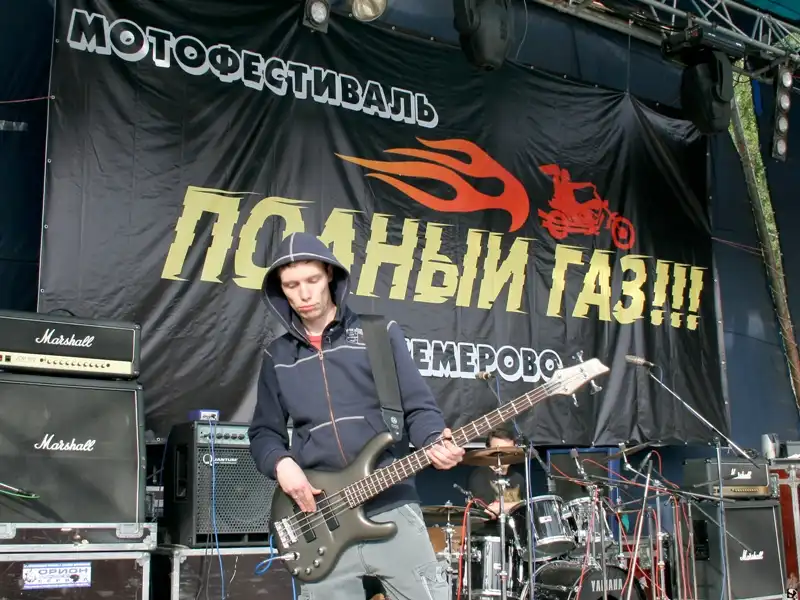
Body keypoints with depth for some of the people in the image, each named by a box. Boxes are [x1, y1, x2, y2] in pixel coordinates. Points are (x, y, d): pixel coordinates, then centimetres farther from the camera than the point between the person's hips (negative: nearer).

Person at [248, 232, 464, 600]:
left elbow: (418, 406, 3)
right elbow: (264, 432, 16)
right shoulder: (277, 356, 14)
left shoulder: (379, 333, 6)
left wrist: (435, 441, -18)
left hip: (392, 505, -2)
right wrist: (281, 464, -5)